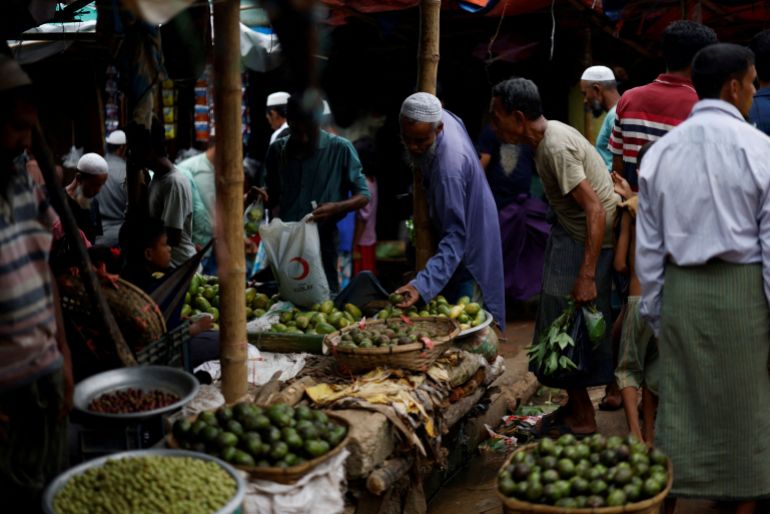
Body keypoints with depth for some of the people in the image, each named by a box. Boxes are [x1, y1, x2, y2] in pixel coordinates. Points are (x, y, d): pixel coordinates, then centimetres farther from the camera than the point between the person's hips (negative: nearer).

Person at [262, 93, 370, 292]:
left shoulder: (340, 149, -4)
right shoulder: (277, 150, 7)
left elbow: (363, 196, -1)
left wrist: (336, 207, -19)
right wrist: (277, 221, -4)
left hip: (323, 246, -3)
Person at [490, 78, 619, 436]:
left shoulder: (555, 147, -24)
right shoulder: (551, 133, 7)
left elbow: (595, 211, -30)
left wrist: (586, 276, -33)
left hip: (589, 240, -10)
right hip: (572, 232, 10)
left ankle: (581, 419, 8)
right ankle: (576, 407, 25)